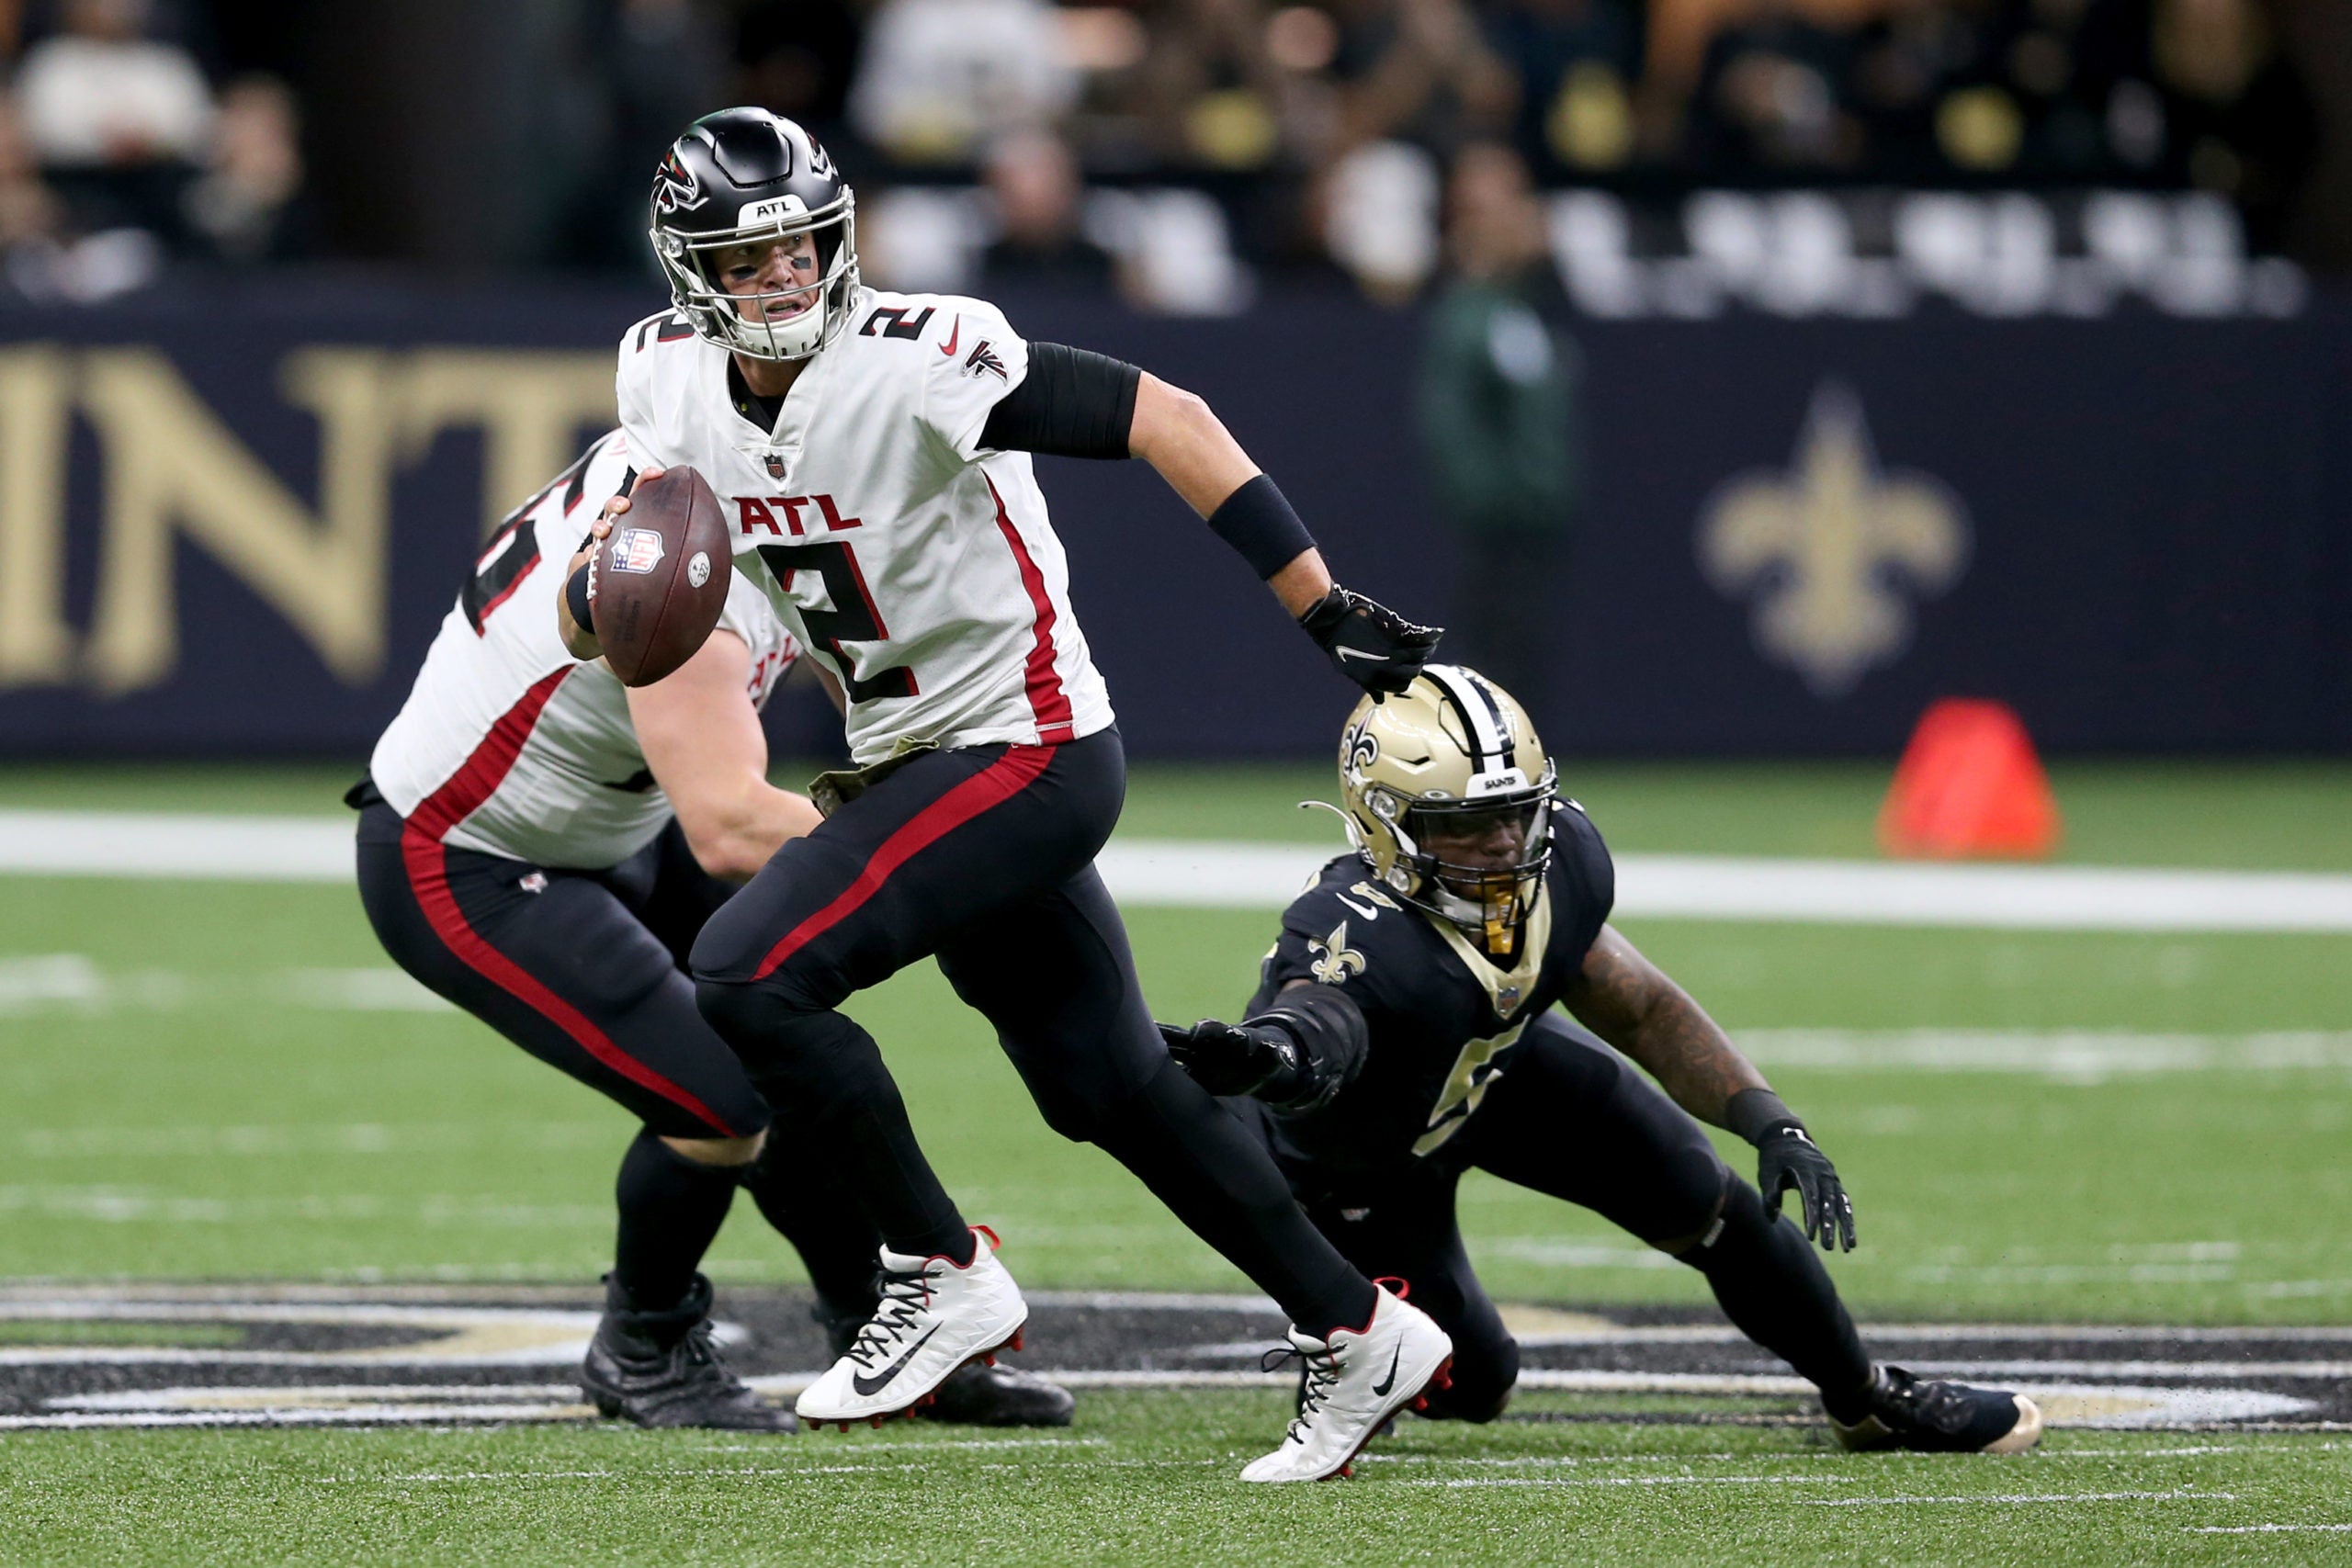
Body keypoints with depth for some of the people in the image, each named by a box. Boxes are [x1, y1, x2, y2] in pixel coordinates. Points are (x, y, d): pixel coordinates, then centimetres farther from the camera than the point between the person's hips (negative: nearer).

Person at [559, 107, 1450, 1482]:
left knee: (749, 979, -19)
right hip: (918, 755, 8)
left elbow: (1165, 422, -24)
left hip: (1030, 752, -8)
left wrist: (1325, 610, -26)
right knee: (1106, 1084, 14)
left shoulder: (911, 359, -23)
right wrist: (620, 569, -3)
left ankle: (946, 1277, -5)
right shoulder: (674, 375, 0)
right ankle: (1357, 1332, 24)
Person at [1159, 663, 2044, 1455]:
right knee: (1473, 1384, -7)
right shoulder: (1358, 938, -45)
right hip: (1350, 1159, -5)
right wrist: (1267, 1055, -94)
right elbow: (1317, 1024, -68)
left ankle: (1867, 1399, 24)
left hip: (1486, 1070, 5)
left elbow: (1640, 1009, -7)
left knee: (1705, 1205, -2)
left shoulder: (1557, 866, -24)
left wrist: (1774, 1126, -18)